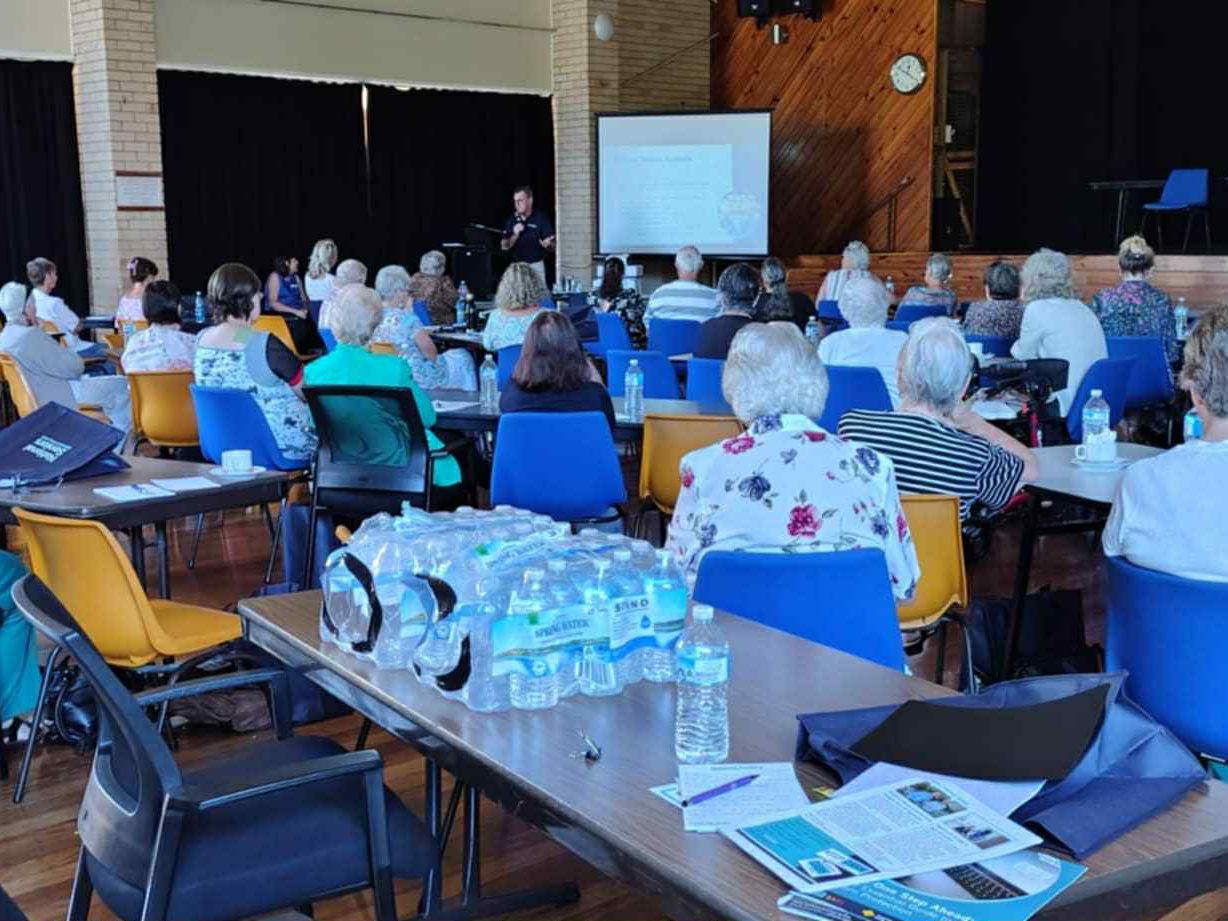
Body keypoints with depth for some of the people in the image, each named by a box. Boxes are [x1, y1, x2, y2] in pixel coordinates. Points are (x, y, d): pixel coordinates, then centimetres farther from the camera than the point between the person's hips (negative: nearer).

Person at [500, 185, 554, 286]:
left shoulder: (541, 218, -5)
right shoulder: (511, 220, 5)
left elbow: (552, 246, -6)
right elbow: (504, 246, 5)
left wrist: (547, 244, -28)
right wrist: (515, 235, -11)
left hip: (536, 266, -3)